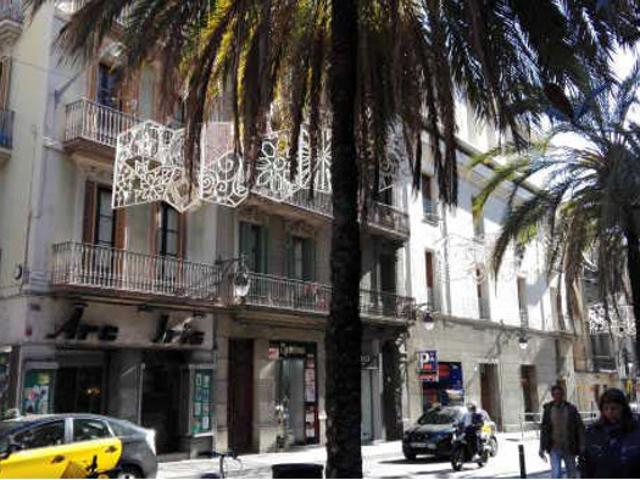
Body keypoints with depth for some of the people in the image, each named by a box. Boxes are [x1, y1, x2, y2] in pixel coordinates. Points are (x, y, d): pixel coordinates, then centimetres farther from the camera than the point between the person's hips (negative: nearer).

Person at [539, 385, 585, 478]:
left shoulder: (571, 409, -2)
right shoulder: (548, 409, 0)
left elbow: (580, 428, -2)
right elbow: (544, 430, 4)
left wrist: (582, 447, -10)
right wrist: (542, 448, 3)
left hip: (569, 448, 1)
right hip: (554, 448, 0)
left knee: (572, 474, 13)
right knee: (556, 475, -9)